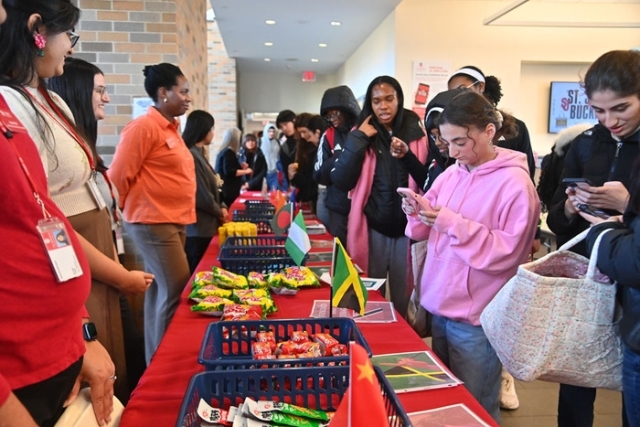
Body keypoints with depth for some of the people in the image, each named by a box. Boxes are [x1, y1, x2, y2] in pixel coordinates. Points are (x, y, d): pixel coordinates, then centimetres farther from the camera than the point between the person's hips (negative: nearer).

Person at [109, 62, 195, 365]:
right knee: (175, 290, -7)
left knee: (160, 290, 13)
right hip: (153, 223, -9)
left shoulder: (170, 128, 15)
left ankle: (156, 359, 23)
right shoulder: (144, 127, -13)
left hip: (173, 222, 9)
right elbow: (118, 177, -16)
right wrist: (127, 212, -5)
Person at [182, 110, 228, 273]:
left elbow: (211, 187, 17)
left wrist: (222, 207, 2)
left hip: (205, 226, 10)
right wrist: (219, 212, -4)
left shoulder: (199, 153, 13)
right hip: (197, 228, -10)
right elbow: (201, 196, -20)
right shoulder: (191, 155, -20)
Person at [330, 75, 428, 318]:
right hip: (373, 228, 0)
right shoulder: (362, 134, 2)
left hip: (407, 227, 0)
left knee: (404, 297, 13)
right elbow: (341, 182, -9)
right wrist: (357, 140, -13)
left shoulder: (416, 131, 0)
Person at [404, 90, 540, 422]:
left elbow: (505, 253, -18)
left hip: (476, 318, -6)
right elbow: (425, 231, 10)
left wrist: (452, 223, -25)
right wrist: (418, 213, -12)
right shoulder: (450, 175, 6)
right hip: (439, 307, 6)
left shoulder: (515, 184, -13)